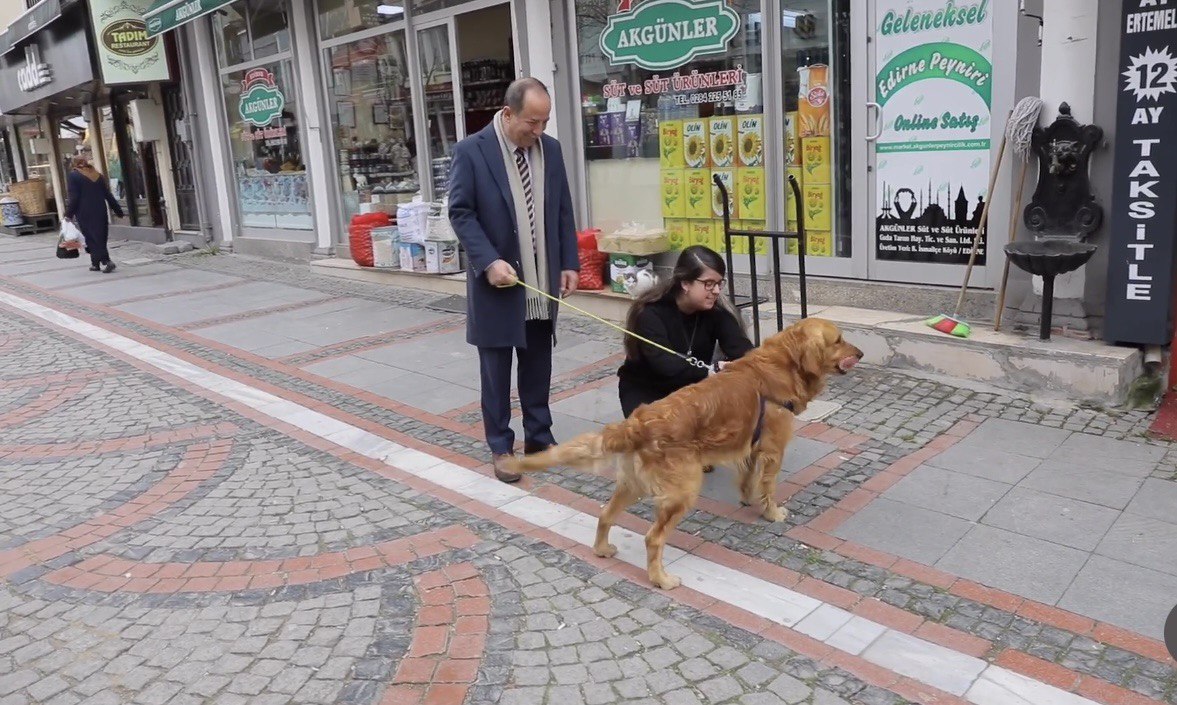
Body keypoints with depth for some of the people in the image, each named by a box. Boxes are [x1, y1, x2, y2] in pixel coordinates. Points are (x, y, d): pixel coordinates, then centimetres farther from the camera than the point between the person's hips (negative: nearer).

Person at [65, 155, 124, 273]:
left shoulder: (73, 176, -4)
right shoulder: (98, 175, 10)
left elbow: (74, 198, -11)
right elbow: (108, 195, 9)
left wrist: (69, 214, -6)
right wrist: (117, 209, 12)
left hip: (85, 214, -5)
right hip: (100, 212, 5)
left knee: (93, 238, -3)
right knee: (101, 237, 11)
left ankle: (106, 261, -18)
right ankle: (95, 263, 16)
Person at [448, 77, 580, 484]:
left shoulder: (550, 149, 6)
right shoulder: (471, 151, -10)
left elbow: (563, 210, 10)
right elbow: (461, 213, -11)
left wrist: (569, 263, 6)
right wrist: (489, 262, -20)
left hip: (542, 279, 5)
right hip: (498, 279, -4)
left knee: (538, 365, 13)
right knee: (497, 369, 6)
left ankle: (539, 437, 26)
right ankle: (500, 447, 17)